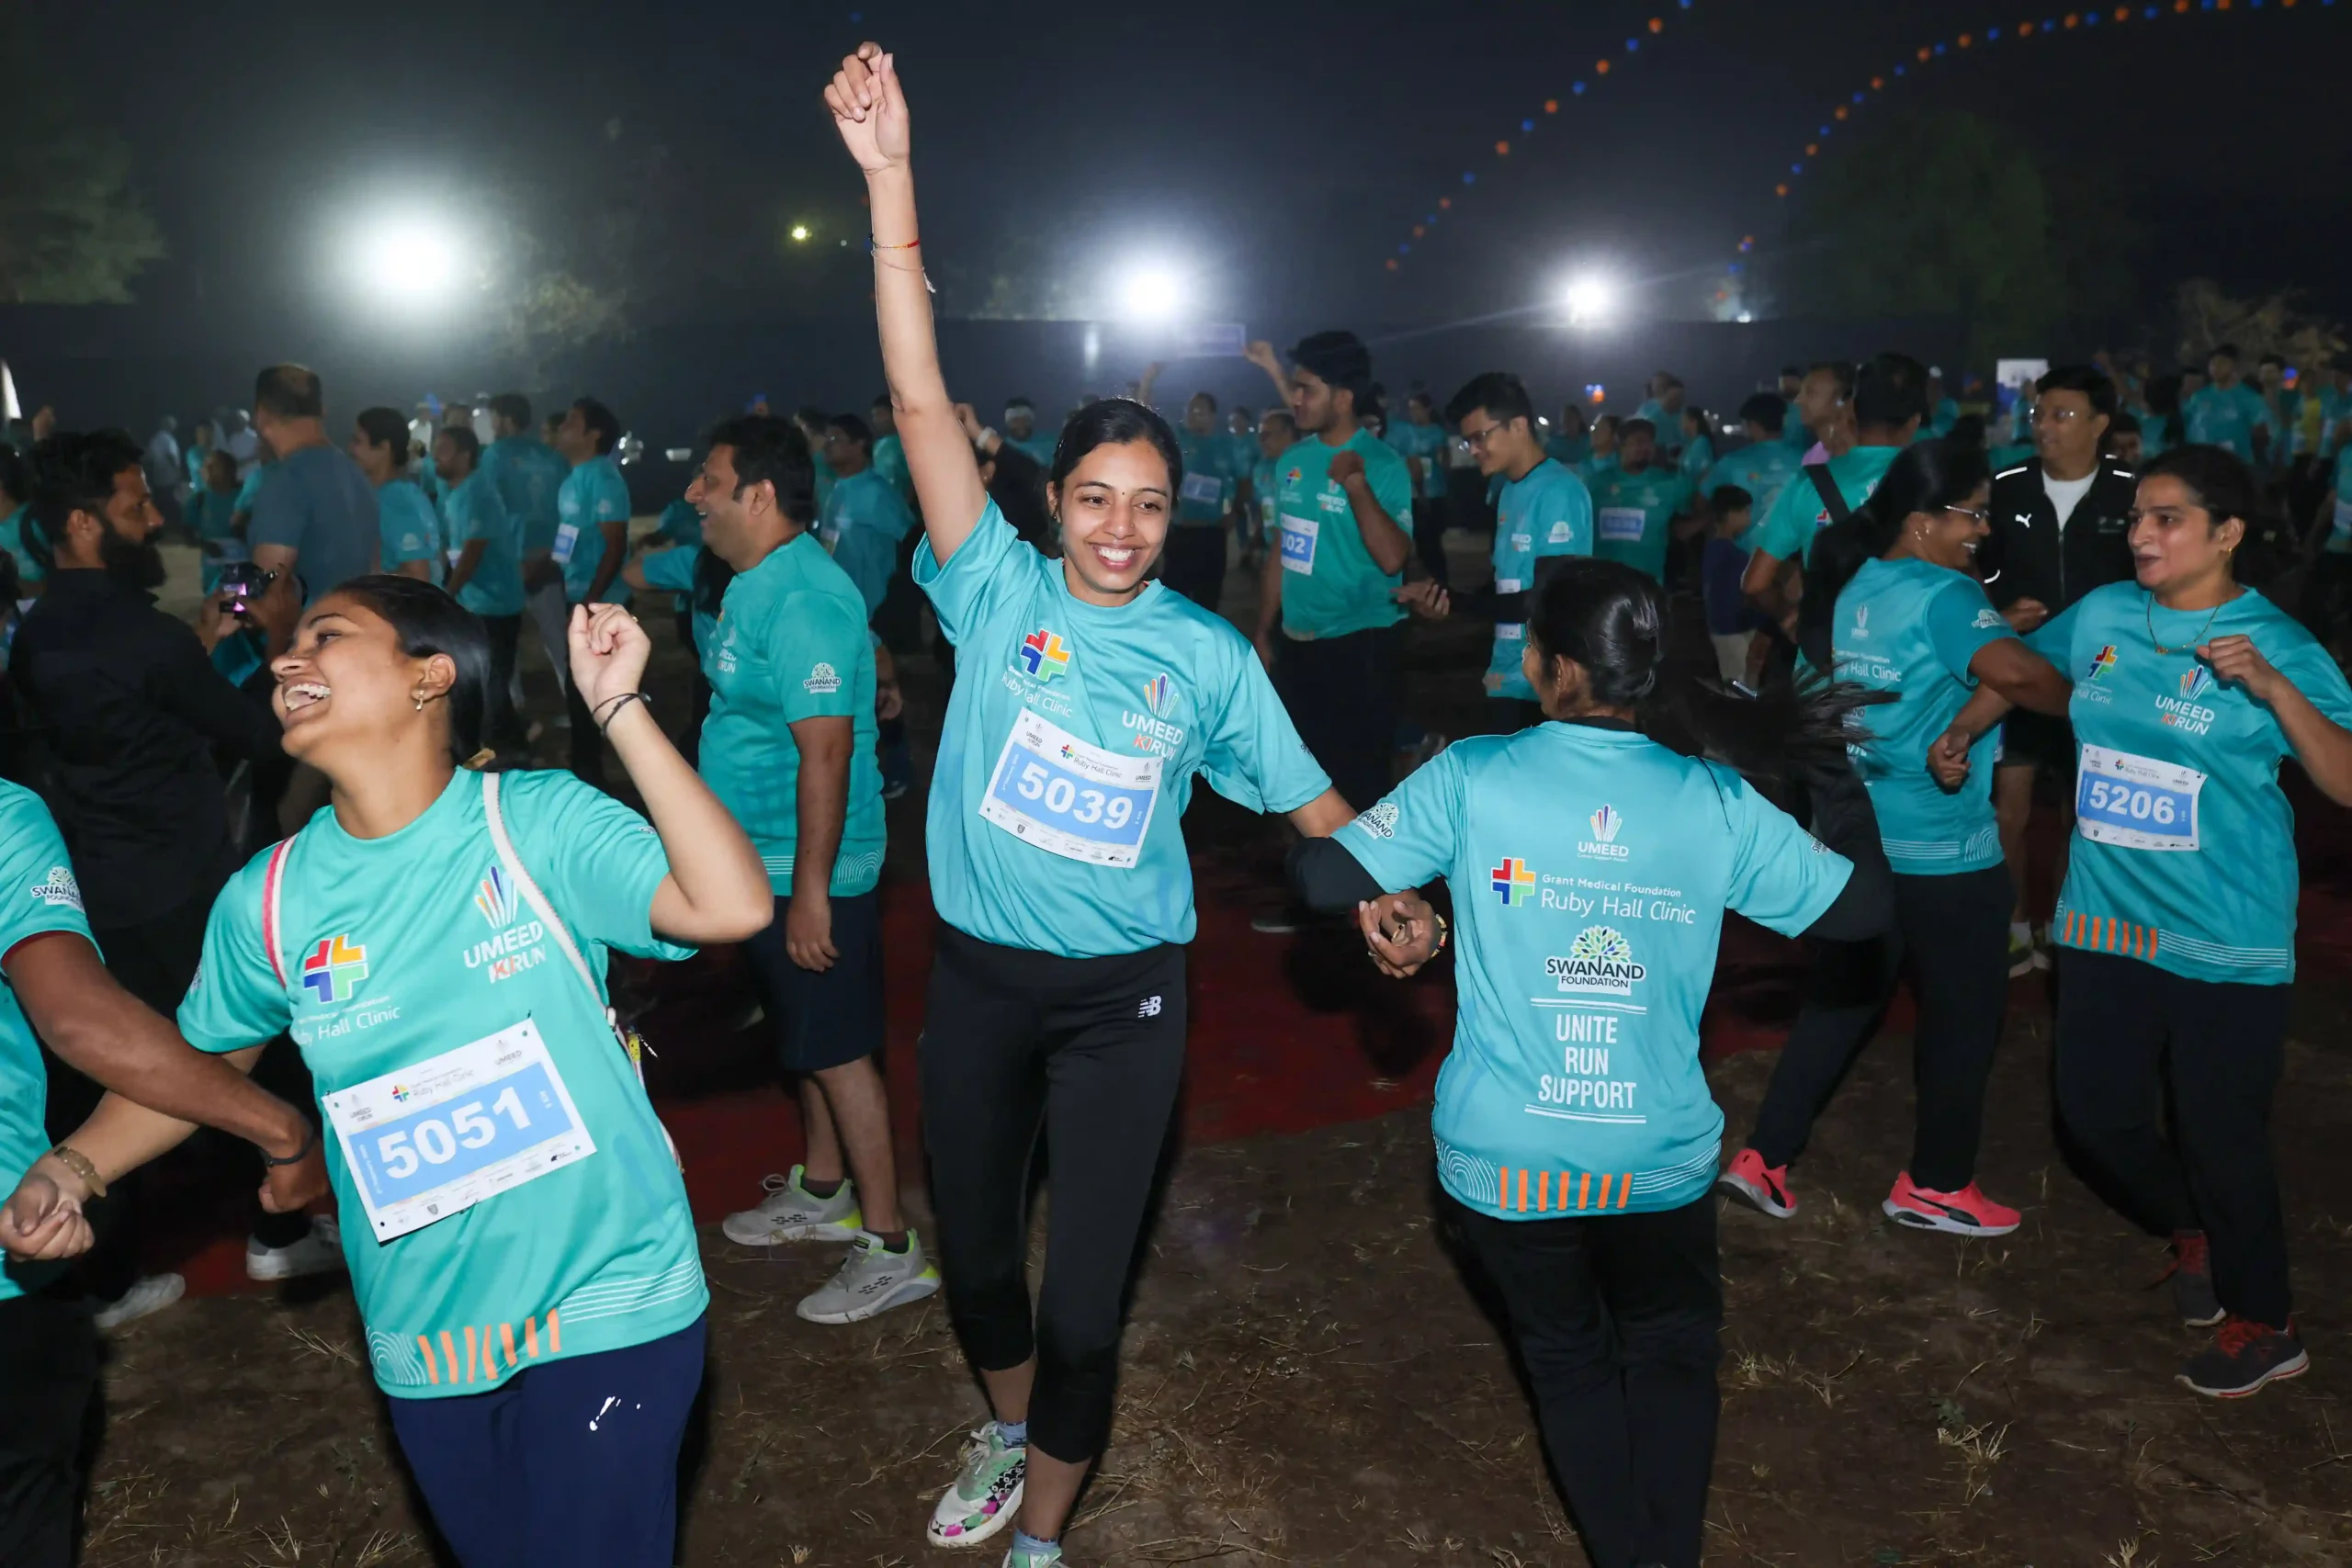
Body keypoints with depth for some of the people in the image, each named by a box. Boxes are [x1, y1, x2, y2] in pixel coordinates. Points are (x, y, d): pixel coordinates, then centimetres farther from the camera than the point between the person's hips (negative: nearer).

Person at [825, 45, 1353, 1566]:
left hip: (1123, 995, -1)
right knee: (975, 1245, 19)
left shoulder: (1207, 653, -4)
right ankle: (1010, 1432, 51)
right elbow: (921, 396, -15)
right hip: (979, 976, 1)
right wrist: (891, 181, -22)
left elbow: (1304, 793, 6)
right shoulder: (999, 593, -7)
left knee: (1086, 1288, 4)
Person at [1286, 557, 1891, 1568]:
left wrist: (1387, 905, 9)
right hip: (1660, 1161, 1)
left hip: (1503, 1161, -1)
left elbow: (1320, 874, -12)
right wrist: (1835, 779, 15)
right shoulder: (1718, 803, -8)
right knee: (1672, 1355, 27)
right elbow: (1862, 907, 3)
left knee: (1569, 1360, 24)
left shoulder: (1471, 776, -13)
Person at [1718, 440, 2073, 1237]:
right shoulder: (1945, 595, -18)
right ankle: (1935, 1184, 22)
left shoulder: (1856, 587, 8)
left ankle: (1764, 1156, 17)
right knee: (1964, 1013, 9)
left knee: (1843, 997, 17)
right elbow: (2013, 671, -34)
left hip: (1859, 831, 8)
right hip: (1940, 844, -8)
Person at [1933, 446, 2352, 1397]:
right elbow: (2027, 667, 24)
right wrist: (1962, 730, 19)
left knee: (2220, 1138, 5)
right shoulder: (2102, 616, 2)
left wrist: (2274, 691, -28)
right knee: (2094, 1116, 13)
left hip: (2228, 945, -5)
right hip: (2103, 922, 5)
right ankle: (2193, 1231, 44)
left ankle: (2264, 1323, 29)